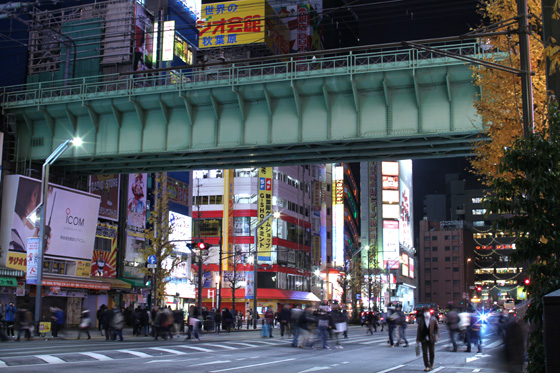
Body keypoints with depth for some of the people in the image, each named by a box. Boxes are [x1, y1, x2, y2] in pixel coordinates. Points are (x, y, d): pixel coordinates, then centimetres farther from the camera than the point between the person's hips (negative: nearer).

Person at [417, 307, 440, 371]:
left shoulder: (433, 319, -4)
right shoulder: (421, 320, 1)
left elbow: (437, 327, 3)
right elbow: (419, 329, 7)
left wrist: (437, 335, -10)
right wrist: (418, 339, 7)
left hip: (431, 339, -1)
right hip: (424, 339, 1)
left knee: (432, 352, 8)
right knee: (425, 353, -2)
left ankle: (431, 364, 31)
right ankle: (427, 366, 5)